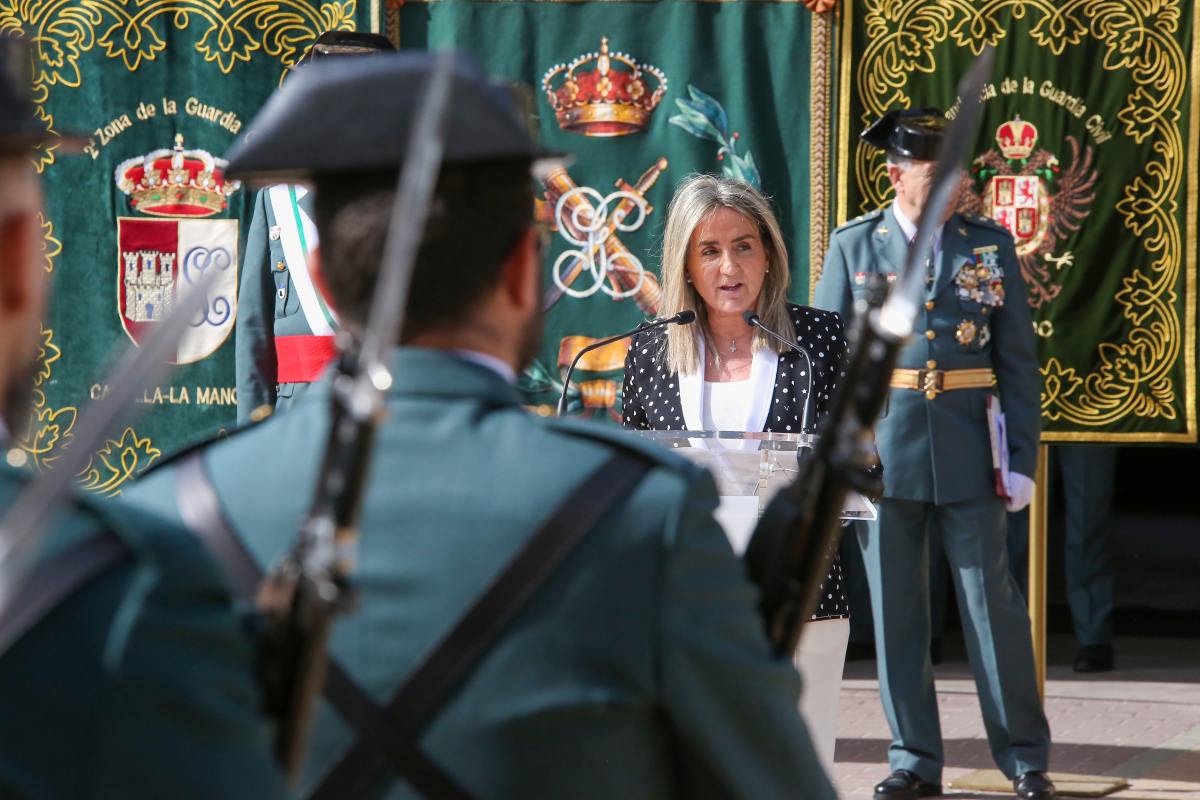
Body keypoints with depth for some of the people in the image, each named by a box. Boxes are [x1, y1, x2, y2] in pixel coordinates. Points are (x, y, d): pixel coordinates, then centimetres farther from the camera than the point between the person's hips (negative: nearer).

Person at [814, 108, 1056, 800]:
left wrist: (1022, 458, -2)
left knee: (993, 601, 1)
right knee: (896, 610, 5)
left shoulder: (990, 245, 5)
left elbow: (1018, 360, 4)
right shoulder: (854, 246, 4)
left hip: (969, 450, 0)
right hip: (883, 449, 0)